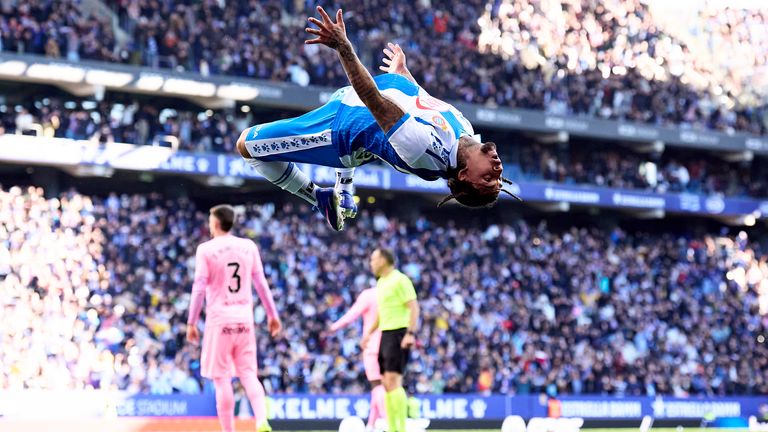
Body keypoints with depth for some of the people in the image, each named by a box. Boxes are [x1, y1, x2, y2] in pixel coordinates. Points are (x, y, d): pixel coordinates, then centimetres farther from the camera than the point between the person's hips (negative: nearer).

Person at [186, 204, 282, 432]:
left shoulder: (206, 249, -4)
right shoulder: (249, 246, 7)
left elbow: (199, 288, -7)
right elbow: (261, 283, 9)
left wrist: (191, 323, -3)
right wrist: (272, 315, 15)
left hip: (219, 319, -4)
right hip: (245, 319, 4)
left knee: (222, 380, 1)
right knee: (248, 375, 7)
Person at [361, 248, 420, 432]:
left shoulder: (400, 280, -9)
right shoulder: (381, 283, 18)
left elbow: (414, 307, -15)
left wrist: (410, 333, -24)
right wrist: (369, 333, 22)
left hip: (399, 334, -9)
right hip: (386, 334, 9)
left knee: (393, 381, -16)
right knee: (386, 383, 6)